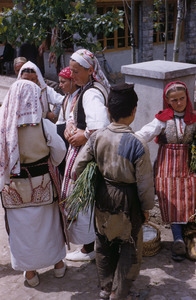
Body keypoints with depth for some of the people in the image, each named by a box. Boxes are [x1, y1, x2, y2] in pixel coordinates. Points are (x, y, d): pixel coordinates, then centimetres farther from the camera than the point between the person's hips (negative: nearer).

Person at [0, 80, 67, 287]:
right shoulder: (43, 125, -18)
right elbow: (60, 150, -9)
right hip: (42, 183, 0)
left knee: (22, 226, 15)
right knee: (49, 223, 19)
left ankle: (29, 272, 27)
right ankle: (58, 263, 36)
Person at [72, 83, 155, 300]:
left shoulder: (97, 137, -10)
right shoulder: (137, 145, -23)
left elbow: (77, 168, -6)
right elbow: (144, 182, -16)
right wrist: (146, 207, 0)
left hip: (103, 195, 5)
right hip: (127, 200, -4)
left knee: (104, 243, 23)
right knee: (129, 247, 16)